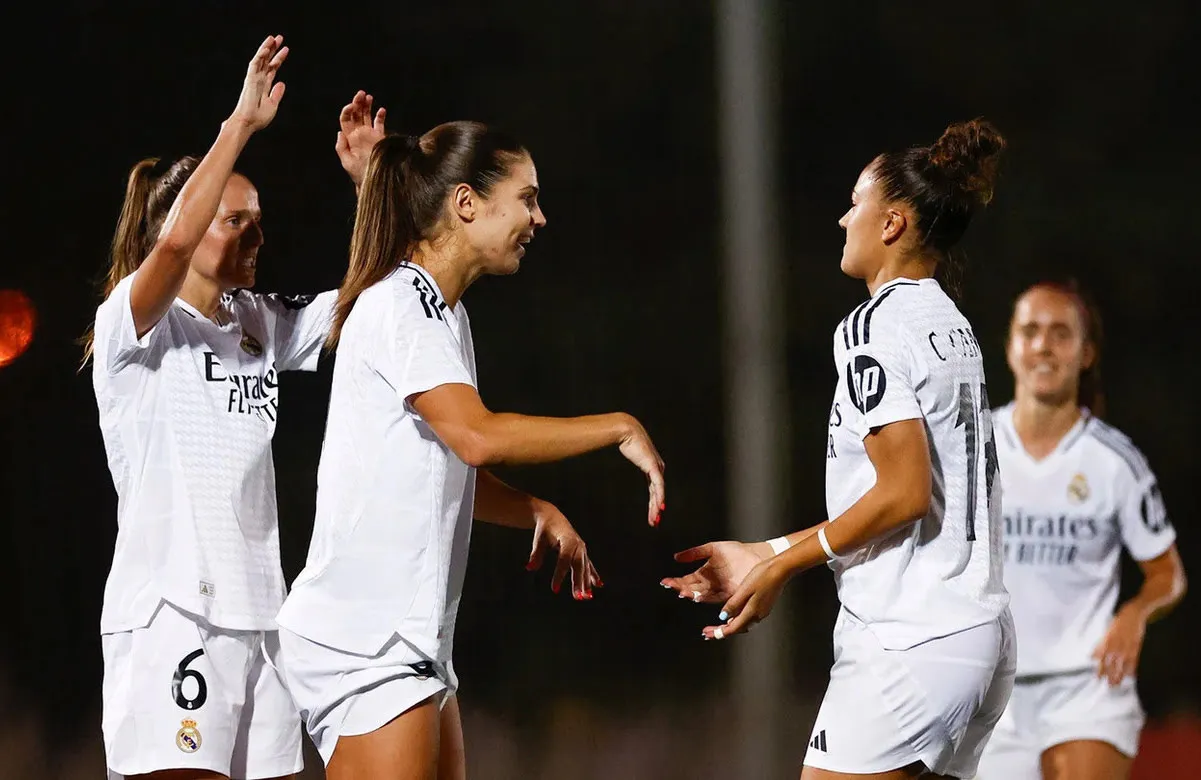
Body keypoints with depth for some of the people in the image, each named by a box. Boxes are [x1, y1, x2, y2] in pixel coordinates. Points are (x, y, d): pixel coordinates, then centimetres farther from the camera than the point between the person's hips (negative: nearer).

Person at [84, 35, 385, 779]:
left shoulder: (260, 326, 15)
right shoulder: (132, 324, -6)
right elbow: (175, 241, -25)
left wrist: (368, 179, -1)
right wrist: (241, 124, -23)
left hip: (257, 612, 7)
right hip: (169, 610, -7)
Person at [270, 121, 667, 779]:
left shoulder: (442, 312, 18)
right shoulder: (399, 305, -13)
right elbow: (479, 436, -27)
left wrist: (538, 512, 4)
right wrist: (620, 429, -18)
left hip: (414, 643, 10)